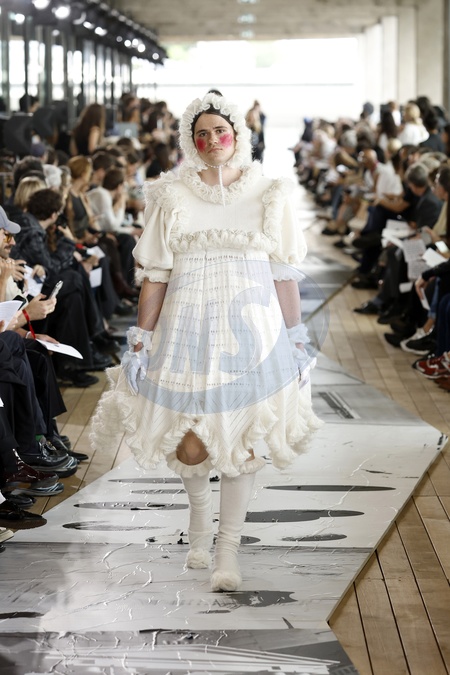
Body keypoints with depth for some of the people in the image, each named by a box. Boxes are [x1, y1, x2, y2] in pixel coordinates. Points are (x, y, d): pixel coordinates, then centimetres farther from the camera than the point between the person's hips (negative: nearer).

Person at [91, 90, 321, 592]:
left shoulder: (269, 197, 5)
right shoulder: (173, 197, 4)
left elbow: (285, 276, 5)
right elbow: (155, 277, 3)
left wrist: (297, 342, 3)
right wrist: (139, 343, 0)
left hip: (251, 329, 0)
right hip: (188, 327, 0)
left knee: (239, 443, -2)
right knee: (189, 445, 1)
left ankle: (227, 551, 10)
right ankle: (198, 510, 34)